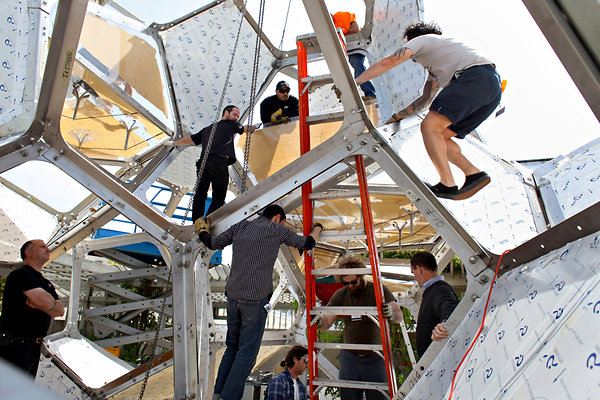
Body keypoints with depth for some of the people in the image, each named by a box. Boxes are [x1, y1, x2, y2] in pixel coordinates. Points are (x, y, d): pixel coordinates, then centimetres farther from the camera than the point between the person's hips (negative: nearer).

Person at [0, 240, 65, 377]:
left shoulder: (46, 283, 16)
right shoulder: (21, 274, -12)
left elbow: (61, 310, 6)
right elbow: (45, 301, -25)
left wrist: (37, 305, -10)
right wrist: (54, 305, -3)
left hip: (35, 346, 9)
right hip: (14, 346, -9)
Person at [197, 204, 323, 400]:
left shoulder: (240, 226, 12)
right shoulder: (276, 229, 1)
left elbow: (213, 243, 17)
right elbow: (307, 244, 10)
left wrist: (202, 230, 37)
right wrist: (317, 228, 29)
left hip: (233, 296, 6)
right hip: (256, 297, -6)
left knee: (232, 347, 18)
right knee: (247, 351, 3)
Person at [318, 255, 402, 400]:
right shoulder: (340, 295, 2)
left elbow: (399, 316, -10)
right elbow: (327, 321, 0)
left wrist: (392, 314, -33)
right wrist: (318, 323, -23)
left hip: (375, 358, -2)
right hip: (349, 357, 2)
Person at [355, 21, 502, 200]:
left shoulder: (420, 39, 14)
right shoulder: (435, 67, 37)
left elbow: (387, 62, 3)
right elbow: (426, 98, 39)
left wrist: (353, 82, 4)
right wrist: (397, 117, 39)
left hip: (475, 77, -9)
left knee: (429, 127, -16)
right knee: (439, 136, 9)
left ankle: (448, 185, -20)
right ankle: (474, 173, -2)